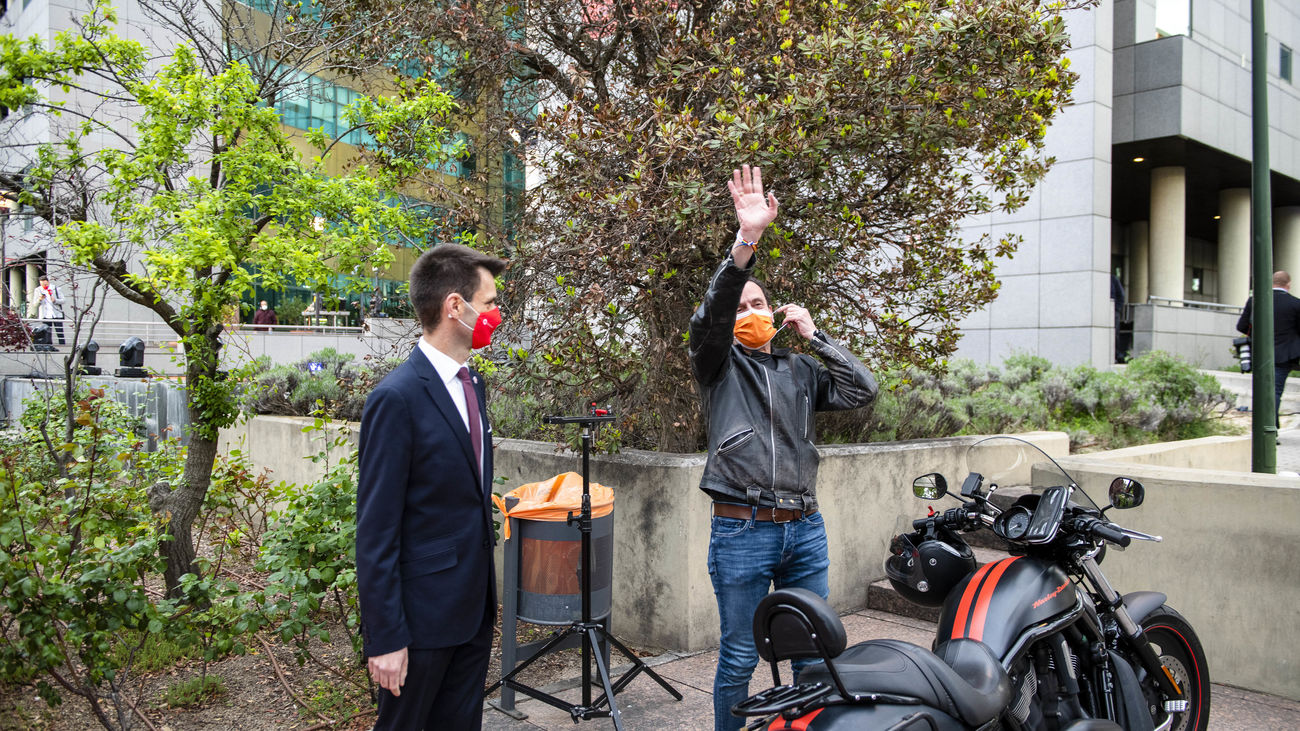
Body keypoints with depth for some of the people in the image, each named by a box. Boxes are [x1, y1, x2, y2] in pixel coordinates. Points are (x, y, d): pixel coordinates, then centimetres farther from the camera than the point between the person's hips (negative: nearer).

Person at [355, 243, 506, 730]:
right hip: (422, 615, -8)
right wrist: (385, 638, -16)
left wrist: (485, 593, 16)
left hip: (475, 608, 8)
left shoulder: (470, 383, 8)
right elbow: (375, 530, -17)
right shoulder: (397, 399, -18)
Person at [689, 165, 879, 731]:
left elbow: (862, 391, 5)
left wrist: (813, 335, 3)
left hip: (805, 531, 4)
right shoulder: (719, 364, 3)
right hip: (742, 531, -4)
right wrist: (746, 241, -30)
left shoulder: (800, 371, 17)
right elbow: (709, 316, -17)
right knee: (738, 660, 5)